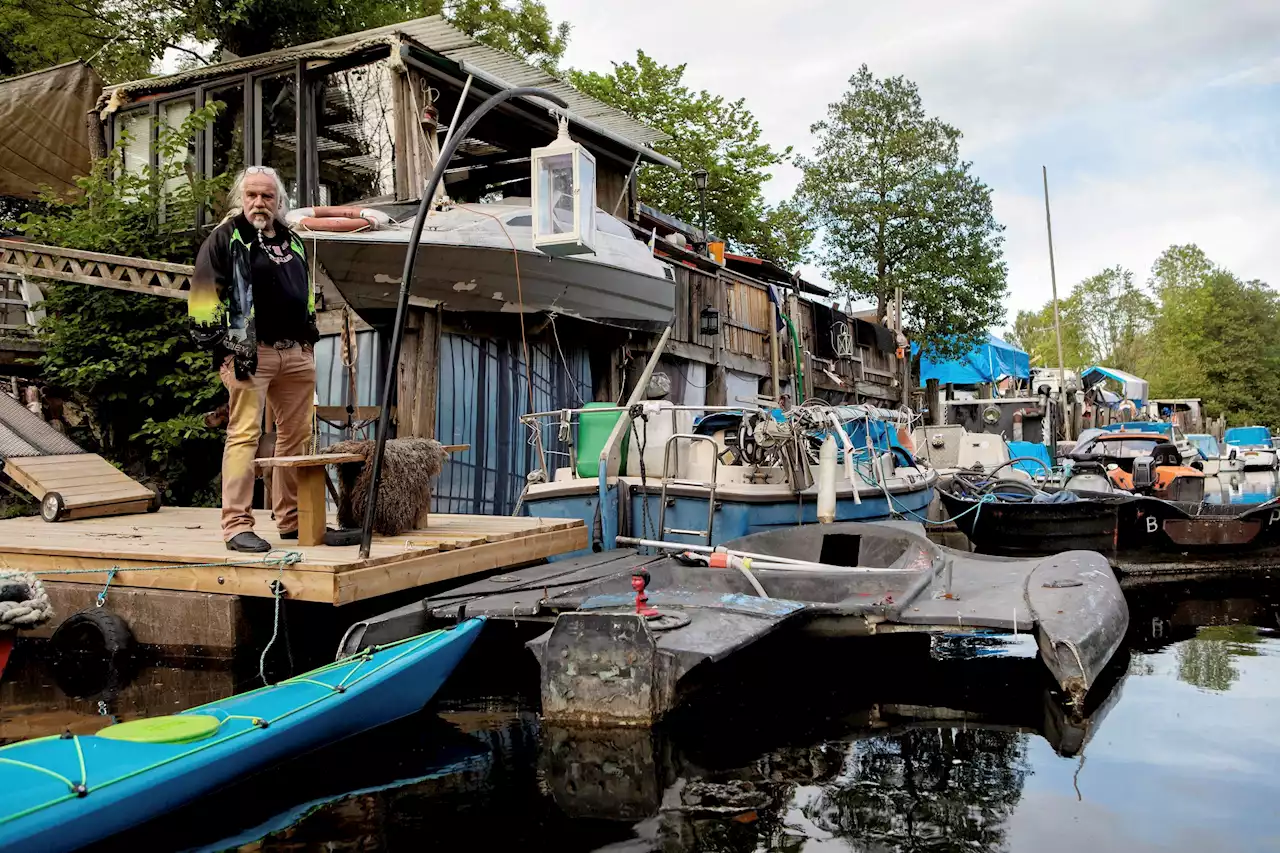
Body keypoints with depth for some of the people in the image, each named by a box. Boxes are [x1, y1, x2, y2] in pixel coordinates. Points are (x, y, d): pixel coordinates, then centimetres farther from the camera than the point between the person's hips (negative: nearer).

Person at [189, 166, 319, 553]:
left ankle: (292, 519, 19)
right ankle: (237, 525, -8)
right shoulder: (225, 238, 0)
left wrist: (310, 338, 24)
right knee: (244, 434, -10)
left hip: (297, 353, 7)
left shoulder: (293, 242, 21)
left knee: (297, 435, 9)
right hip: (250, 351, -7)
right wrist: (222, 344, -12)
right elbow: (204, 293, -6)